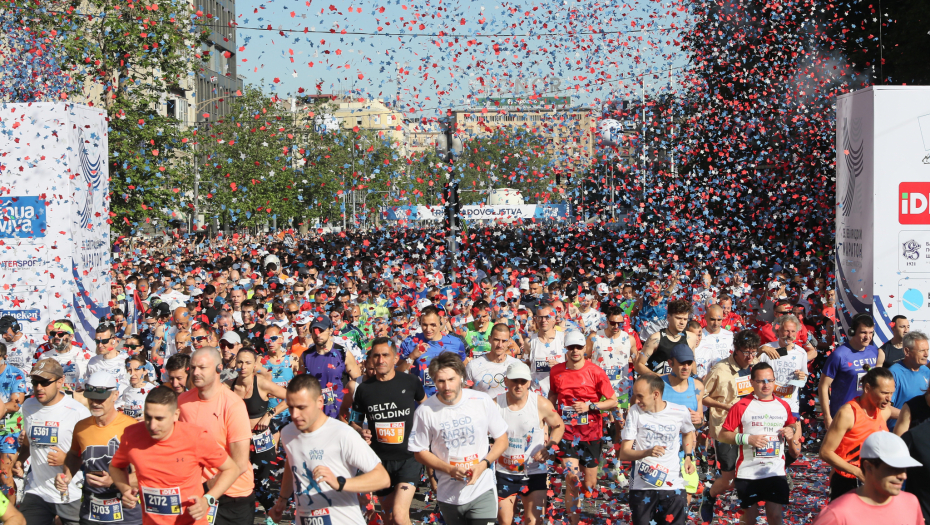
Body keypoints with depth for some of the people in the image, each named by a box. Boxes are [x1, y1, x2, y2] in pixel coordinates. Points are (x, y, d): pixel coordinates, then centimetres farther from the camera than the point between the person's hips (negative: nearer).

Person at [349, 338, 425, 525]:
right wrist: (361, 432, -10)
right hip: (379, 460, 3)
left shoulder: (410, 382, -3)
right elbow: (355, 422, 12)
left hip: (408, 458, -3)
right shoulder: (364, 389, 0)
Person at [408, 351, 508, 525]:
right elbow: (419, 452, 1)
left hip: (482, 491, -1)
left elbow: (502, 439, 3)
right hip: (448, 496, 1)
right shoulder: (425, 411, -7)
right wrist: (449, 469, -13)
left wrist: (483, 464, -14)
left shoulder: (483, 401, -6)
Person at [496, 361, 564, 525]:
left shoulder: (541, 404, -12)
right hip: (504, 473, 1)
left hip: (534, 473, -1)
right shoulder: (495, 404, -11)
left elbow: (559, 426, 4)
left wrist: (549, 447, -11)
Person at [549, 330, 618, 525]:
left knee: (590, 484, 7)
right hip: (567, 434, 1)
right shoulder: (556, 371, 1)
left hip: (591, 434, -1)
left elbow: (613, 402, -5)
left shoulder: (595, 372, -8)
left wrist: (589, 406, -17)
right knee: (571, 480, -13)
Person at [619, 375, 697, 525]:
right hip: (642, 486, 0)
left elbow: (688, 433, 23)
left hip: (673, 486, 1)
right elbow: (623, 453, -7)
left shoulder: (681, 412, -2)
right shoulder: (635, 411, -4)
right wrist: (647, 452, -26)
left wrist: (689, 457, 6)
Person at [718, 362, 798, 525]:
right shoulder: (742, 406, -4)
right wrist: (747, 439, -17)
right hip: (748, 473, -2)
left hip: (776, 472, 2)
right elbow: (723, 435, -3)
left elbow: (791, 425, 28)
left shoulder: (783, 406, 8)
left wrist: (791, 431, 4)